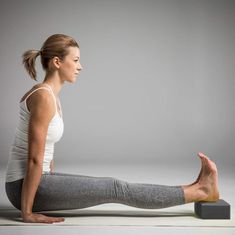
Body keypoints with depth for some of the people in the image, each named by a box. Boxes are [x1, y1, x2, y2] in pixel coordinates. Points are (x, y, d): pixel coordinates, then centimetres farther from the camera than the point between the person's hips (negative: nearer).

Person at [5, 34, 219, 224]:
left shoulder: (48, 94, 11)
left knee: (110, 187, 7)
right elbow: (34, 159, -21)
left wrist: (57, 188, 24)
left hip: (35, 181, 10)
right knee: (115, 189, -7)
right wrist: (27, 212, -18)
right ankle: (199, 191, 1)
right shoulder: (44, 97, -20)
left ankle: (195, 190, 12)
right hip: (25, 185, -10)